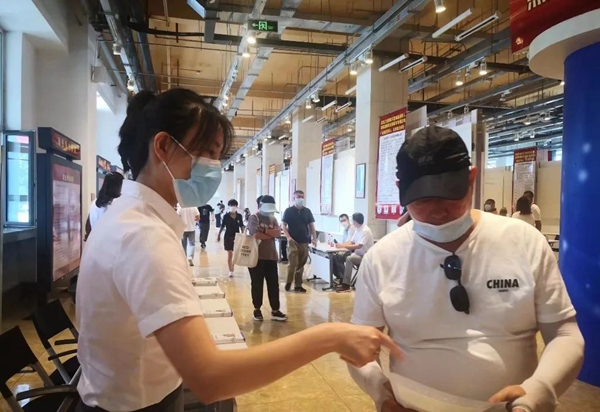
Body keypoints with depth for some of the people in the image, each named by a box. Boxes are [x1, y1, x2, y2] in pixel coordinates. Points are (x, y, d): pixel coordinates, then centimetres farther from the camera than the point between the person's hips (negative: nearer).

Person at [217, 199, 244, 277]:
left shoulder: (239, 216, -2)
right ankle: (230, 271, 8)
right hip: (228, 236, -2)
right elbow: (222, 226, -1)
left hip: (237, 237, 2)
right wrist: (219, 235, -1)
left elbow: (241, 227, 3)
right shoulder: (226, 216, -6)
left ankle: (232, 269, 29)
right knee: (230, 254, 2)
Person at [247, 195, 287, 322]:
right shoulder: (254, 218, -5)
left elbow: (278, 232, -2)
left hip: (271, 256, 5)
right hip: (257, 256, -5)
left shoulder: (273, 218, 13)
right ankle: (257, 310, 18)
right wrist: (271, 234, -7)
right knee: (257, 284, 5)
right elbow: (256, 234, -20)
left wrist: (264, 231, -14)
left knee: (274, 284, 5)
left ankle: (275, 311, 12)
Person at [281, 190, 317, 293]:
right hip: (293, 241, -3)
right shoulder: (288, 211, 1)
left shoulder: (307, 211, 9)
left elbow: (311, 225, 10)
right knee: (293, 263, -9)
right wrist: (288, 237, -14)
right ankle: (288, 283, 9)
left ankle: (298, 285, 16)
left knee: (301, 264, 8)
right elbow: (284, 225, 0)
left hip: (304, 242, 3)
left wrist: (314, 238, -1)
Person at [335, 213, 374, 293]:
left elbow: (359, 246, -27)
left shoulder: (365, 231, -20)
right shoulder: (357, 229, 7)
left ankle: (346, 285, -25)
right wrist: (341, 244, -8)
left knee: (349, 259, -30)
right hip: (359, 254, 8)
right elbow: (351, 242, 11)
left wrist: (343, 246, -26)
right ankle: (342, 280, -5)